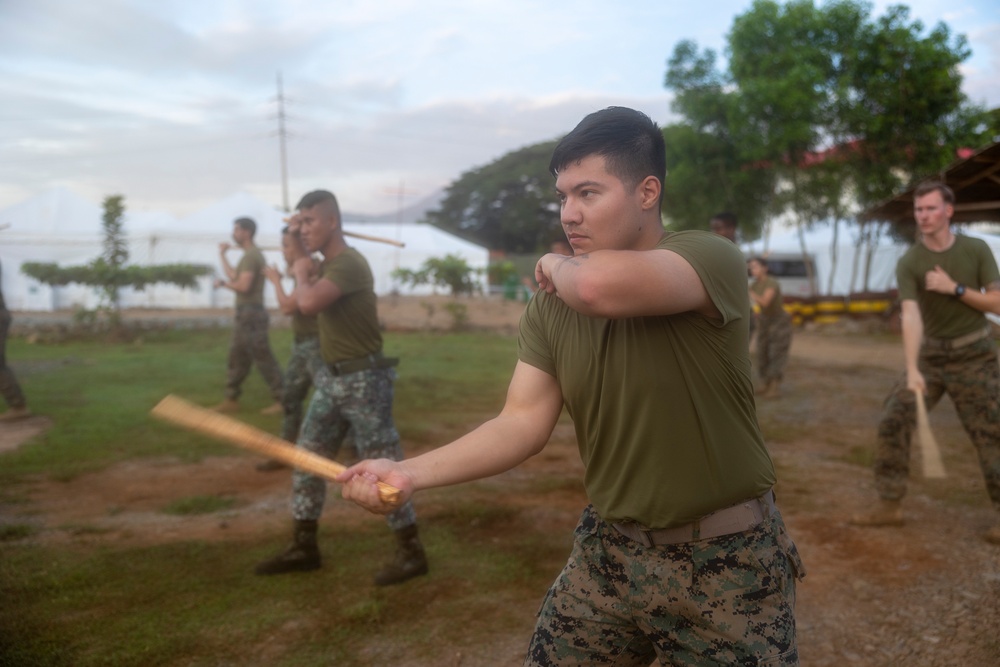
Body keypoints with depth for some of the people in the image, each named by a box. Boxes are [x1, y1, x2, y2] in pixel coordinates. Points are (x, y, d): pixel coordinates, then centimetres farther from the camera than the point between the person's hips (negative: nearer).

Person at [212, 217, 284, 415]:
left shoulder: (251, 256, -15)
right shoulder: (252, 255, 17)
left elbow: (243, 286, -23)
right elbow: (234, 277, 19)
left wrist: (223, 283, -7)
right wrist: (223, 256, 22)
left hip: (251, 313, -10)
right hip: (246, 313, 10)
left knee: (263, 358, -8)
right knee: (238, 358, 13)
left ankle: (282, 400, -4)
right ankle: (232, 399, 20)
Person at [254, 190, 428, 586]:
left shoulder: (349, 263, -19)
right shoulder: (328, 264, 11)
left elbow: (309, 304, -33)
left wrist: (301, 273, -11)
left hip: (363, 380, -10)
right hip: (330, 378, 10)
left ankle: (411, 552, 10)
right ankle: (303, 548, 24)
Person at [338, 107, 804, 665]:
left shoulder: (713, 258, -18)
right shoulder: (551, 304, -1)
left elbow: (602, 287, -38)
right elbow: (524, 423, -7)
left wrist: (559, 264, -16)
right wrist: (412, 472, -17)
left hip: (726, 560, -4)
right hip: (611, 551, 5)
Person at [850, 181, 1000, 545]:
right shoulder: (909, 262, -10)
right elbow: (911, 317, -22)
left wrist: (955, 288, -20)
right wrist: (912, 369, -34)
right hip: (931, 354, 1)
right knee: (892, 423, -3)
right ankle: (890, 504, 9)